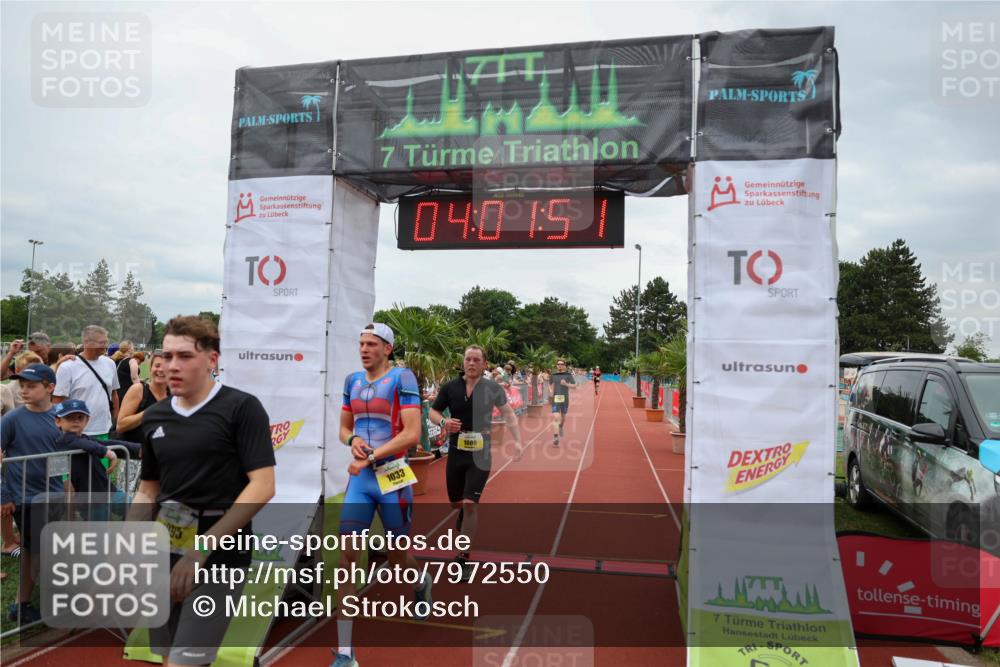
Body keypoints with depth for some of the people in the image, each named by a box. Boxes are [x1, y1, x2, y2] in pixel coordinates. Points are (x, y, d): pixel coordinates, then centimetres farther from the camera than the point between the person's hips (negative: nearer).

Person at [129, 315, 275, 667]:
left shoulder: (241, 408, -10)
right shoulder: (154, 417, 8)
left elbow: (262, 486, -16)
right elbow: (148, 491, 17)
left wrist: (201, 548, -20)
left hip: (219, 560, -6)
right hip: (164, 558, 6)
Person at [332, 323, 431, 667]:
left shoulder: (402, 378, -9)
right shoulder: (352, 380, 9)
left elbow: (412, 434, -16)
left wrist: (370, 458, -20)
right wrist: (353, 440, -6)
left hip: (392, 475, -4)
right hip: (359, 478, 5)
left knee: (397, 557, 11)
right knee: (346, 554, -5)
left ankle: (421, 584, 49)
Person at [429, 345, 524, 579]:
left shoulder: (493, 388, -4)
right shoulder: (450, 387, -1)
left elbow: (508, 414, 7)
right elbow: (433, 411, 8)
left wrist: (518, 442, -2)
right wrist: (443, 422, -14)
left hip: (480, 454, -2)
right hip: (456, 452, 3)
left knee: (470, 503, -11)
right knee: (456, 502, 15)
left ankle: (463, 557, 1)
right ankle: (464, 527, 51)